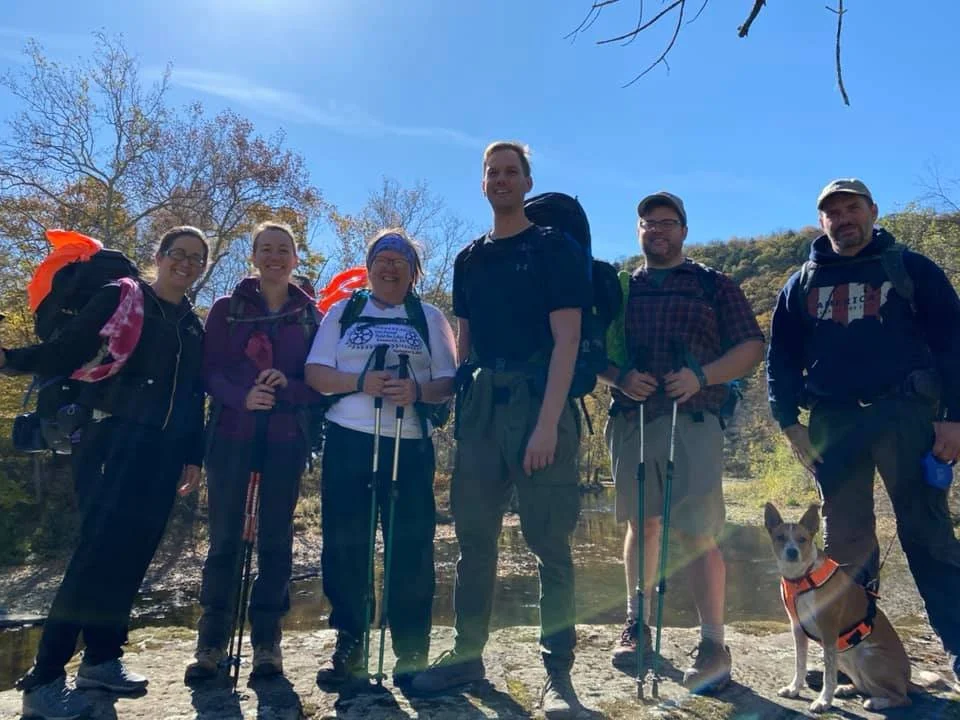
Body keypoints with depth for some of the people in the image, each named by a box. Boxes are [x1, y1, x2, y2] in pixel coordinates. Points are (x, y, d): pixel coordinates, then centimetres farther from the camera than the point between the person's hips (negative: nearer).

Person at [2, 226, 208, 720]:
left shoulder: (194, 327, 14)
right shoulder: (120, 297, -1)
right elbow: (65, 354, -8)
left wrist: (192, 457, 14)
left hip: (163, 453, 6)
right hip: (116, 443, -6)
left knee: (131, 555, 9)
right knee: (97, 553, -10)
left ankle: (101, 658, 22)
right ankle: (43, 678, -1)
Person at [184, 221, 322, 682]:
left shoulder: (311, 316, 8)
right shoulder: (226, 309, 8)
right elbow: (209, 370, 1)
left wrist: (287, 387, -16)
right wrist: (242, 397, -18)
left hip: (286, 438, 0)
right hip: (231, 433, 0)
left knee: (275, 538, 3)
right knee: (225, 537, 2)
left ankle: (267, 641, 12)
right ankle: (212, 642, 14)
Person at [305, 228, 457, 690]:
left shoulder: (430, 318, 10)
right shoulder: (343, 312, 12)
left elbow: (448, 382, 4)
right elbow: (315, 374, 4)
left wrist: (418, 391, -17)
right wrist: (361, 382, -14)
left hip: (409, 444, -1)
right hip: (348, 441, 1)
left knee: (410, 548, 0)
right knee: (344, 544, 4)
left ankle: (411, 655, 12)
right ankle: (348, 649, 18)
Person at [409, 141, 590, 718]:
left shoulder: (555, 249, 1)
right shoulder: (470, 259, 16)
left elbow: (567, 339, -8)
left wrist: (548, 423, -17)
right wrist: (458, 408, 7)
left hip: (539, 403, -5)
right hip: (481, 406, 5)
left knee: (550, 543, -1)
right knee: (474, 536, 9)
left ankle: (558, 671, 9)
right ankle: (467, 655, 21)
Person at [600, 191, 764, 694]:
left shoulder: (714, 285, 9)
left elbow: (751, 347, 3)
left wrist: (701, 376, -13)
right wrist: (618, 376, -10)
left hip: (693, 422, -3)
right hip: (630, 421, 3)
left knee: (698, 535, -7)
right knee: (641, 524, 13)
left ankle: (713, 646, 2)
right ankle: (637, 624, 27)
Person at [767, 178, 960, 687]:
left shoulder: (911, 270, 7)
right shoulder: (801, 285, 15)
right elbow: (781, 357, 12)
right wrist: (789, 423, 1)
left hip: (906, 414, -2)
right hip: (834, 421, 3)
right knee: (844, 538, 7)